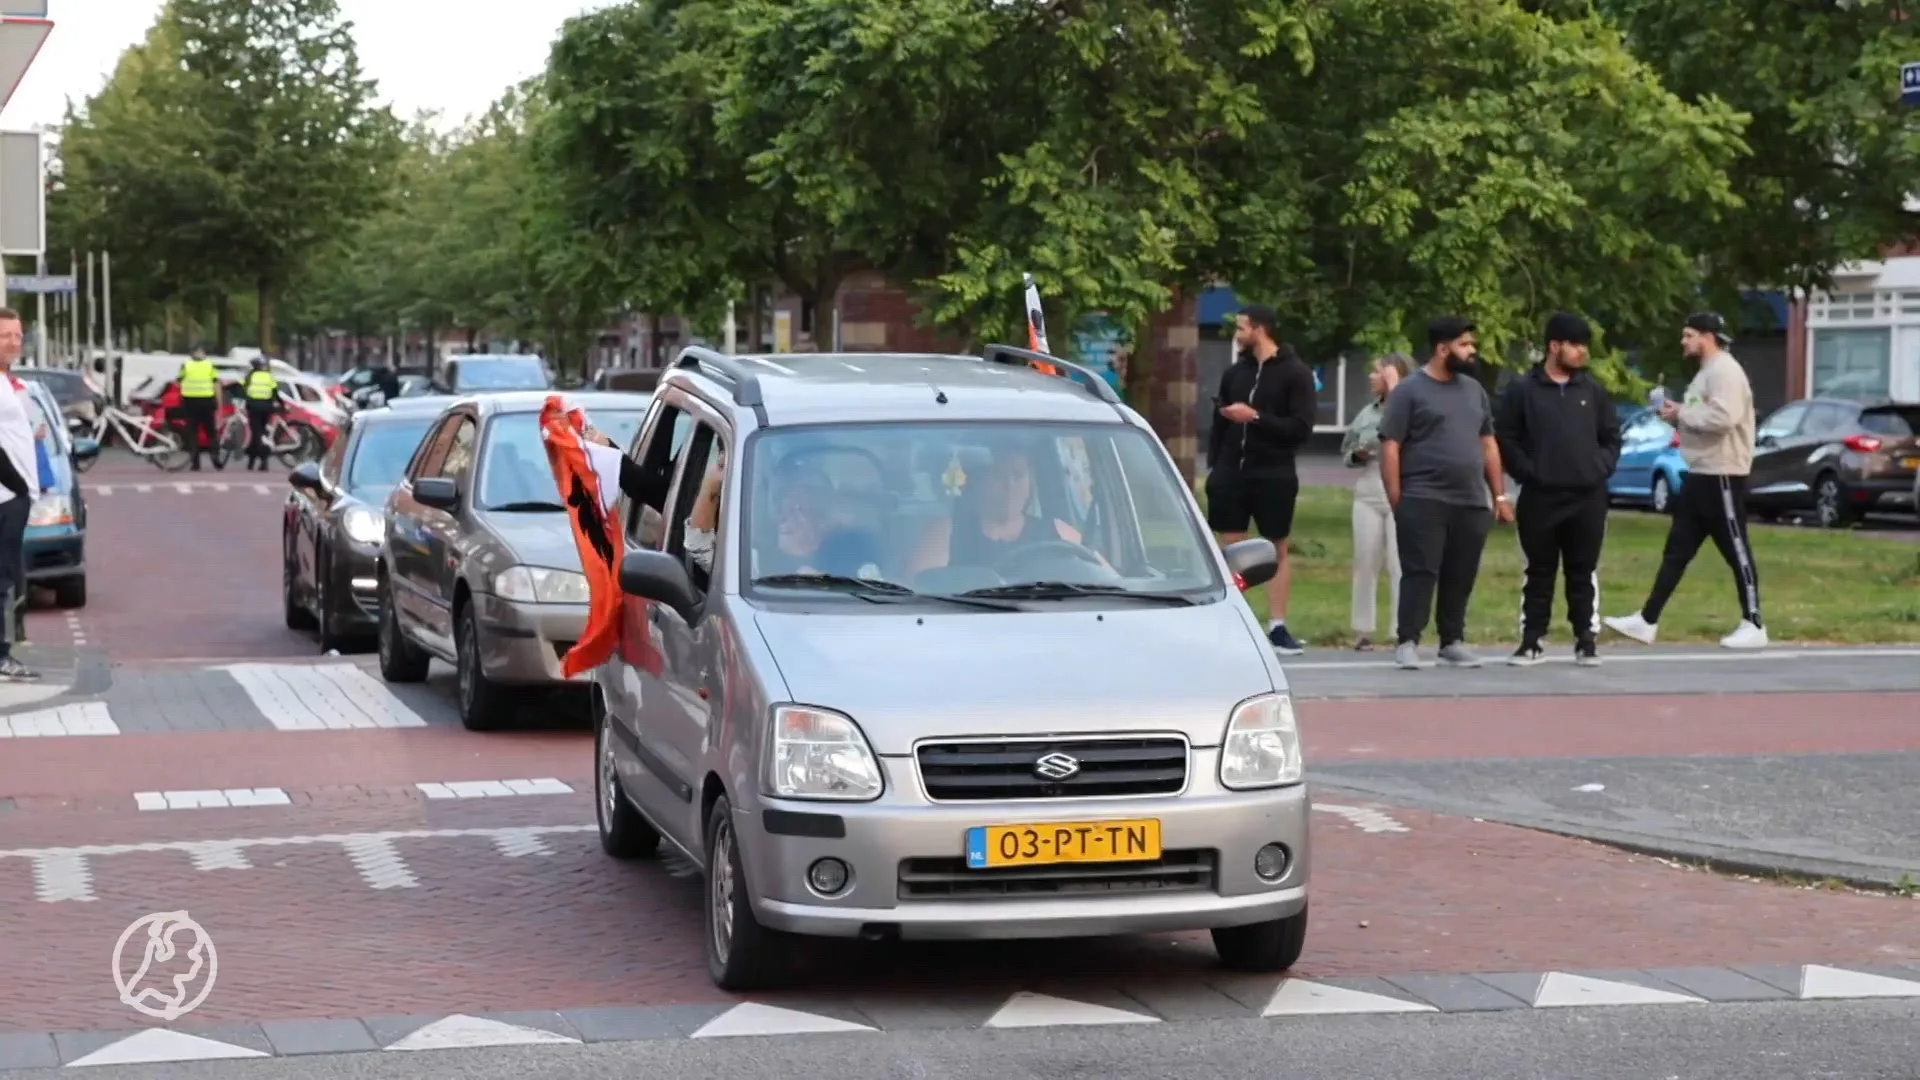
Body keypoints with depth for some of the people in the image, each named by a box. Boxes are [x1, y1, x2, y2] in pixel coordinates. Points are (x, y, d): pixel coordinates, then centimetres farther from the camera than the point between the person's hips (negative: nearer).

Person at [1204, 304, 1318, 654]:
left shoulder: (1295, 373, -4)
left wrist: (1255, 417, -18)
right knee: (1230, 548, 3)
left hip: (1273, 476, -4)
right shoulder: (1235, 372, 10)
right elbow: (1220, 421, 14)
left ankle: (1277, 627, 6)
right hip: (1231, 473, 4)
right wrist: (1213, 464, 5)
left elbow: (1301, 428, -12)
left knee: (1278, 549, 3)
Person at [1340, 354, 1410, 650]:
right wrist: (1358, 455, -3)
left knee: (1400, 566, -6)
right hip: (1368, 493, 5)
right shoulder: (1367, 412, 13)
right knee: (1365, 563, 7)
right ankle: (1363, 631, 14)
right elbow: (1346, 452, 21)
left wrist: (1394, 389, -16)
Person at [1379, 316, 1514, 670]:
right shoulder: (1409, 391, -2)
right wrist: (1396, 502, -11)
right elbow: (1390, 448, -6)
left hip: (1472, 504, 5)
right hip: (1423, 502, -5)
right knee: (1420, 572, -8)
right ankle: (1408, 642, -6)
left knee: (1461, 577, 7)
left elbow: (1488, 444, 20)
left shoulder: (1474, 389, 16)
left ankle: (1453, 641, 16)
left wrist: (1500, 496, 14)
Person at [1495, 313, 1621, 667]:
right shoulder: (1523, 390, -1)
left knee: (1584, 572, 5)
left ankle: (1587, 640, 11)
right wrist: (1528, 472, -8)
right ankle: (1532, 641, 10)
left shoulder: (1593, 390, 9)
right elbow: (1505, 437, -1)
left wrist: (1602, 468, 1)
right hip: (1540, 497, -2)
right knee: (1539, 571, 4)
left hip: (1587, 497, 2)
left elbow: (1612, 436, 15)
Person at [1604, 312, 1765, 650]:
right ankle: (1647, 621, 10)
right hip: (1700, 474, 11)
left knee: (1736, 552, -3)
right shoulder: (1706, 373, 18)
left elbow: (1722, 417, -28)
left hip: (1722, 476, -11)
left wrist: (1682, 413, -16)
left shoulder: (1725, 370, -15)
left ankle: (1753, 626, 4)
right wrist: (1677, 417, 4)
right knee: (1677, 551, 9)